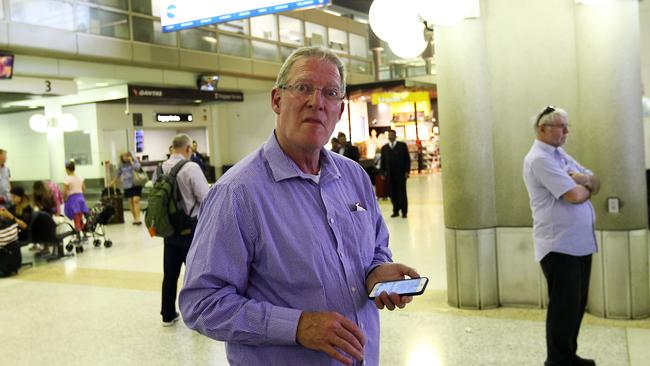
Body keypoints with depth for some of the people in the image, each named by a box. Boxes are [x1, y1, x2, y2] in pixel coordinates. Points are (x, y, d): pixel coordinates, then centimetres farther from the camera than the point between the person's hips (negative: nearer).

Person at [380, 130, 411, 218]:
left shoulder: (402, 145, 3)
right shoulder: (384, 148, 11)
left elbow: (407, 159, 1)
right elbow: (382, 161, 12)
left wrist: (407, 171, -7)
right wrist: (382, 173, 3)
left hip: (401, 174, -2)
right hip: (390, 175, 2)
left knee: (402, 193, 1)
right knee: (393, 194, 2)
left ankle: (404, 211, 8)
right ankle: (395, 211, 11)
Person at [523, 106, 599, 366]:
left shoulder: (560, 155, 16)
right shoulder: (539, 159, -14)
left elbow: (595, 184, 14)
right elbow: (575, 195, -22)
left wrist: (584, 179, -8)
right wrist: (587, 187, 0)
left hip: (580, 243, 9)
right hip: (559, 246, -9)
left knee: (576, 304, 16)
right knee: (565, 306, -1)